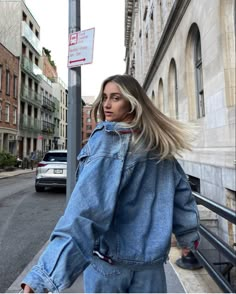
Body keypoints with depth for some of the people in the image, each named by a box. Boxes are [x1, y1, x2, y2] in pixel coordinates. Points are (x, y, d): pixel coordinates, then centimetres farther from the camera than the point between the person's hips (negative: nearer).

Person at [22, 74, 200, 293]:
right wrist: (188, 234, 21)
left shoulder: (107, 140, -19)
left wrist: (45, 274, -29)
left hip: (109, 257, -4)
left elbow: (87, 208, -28)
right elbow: (181, 190, 8)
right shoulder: (159, 144, 1)